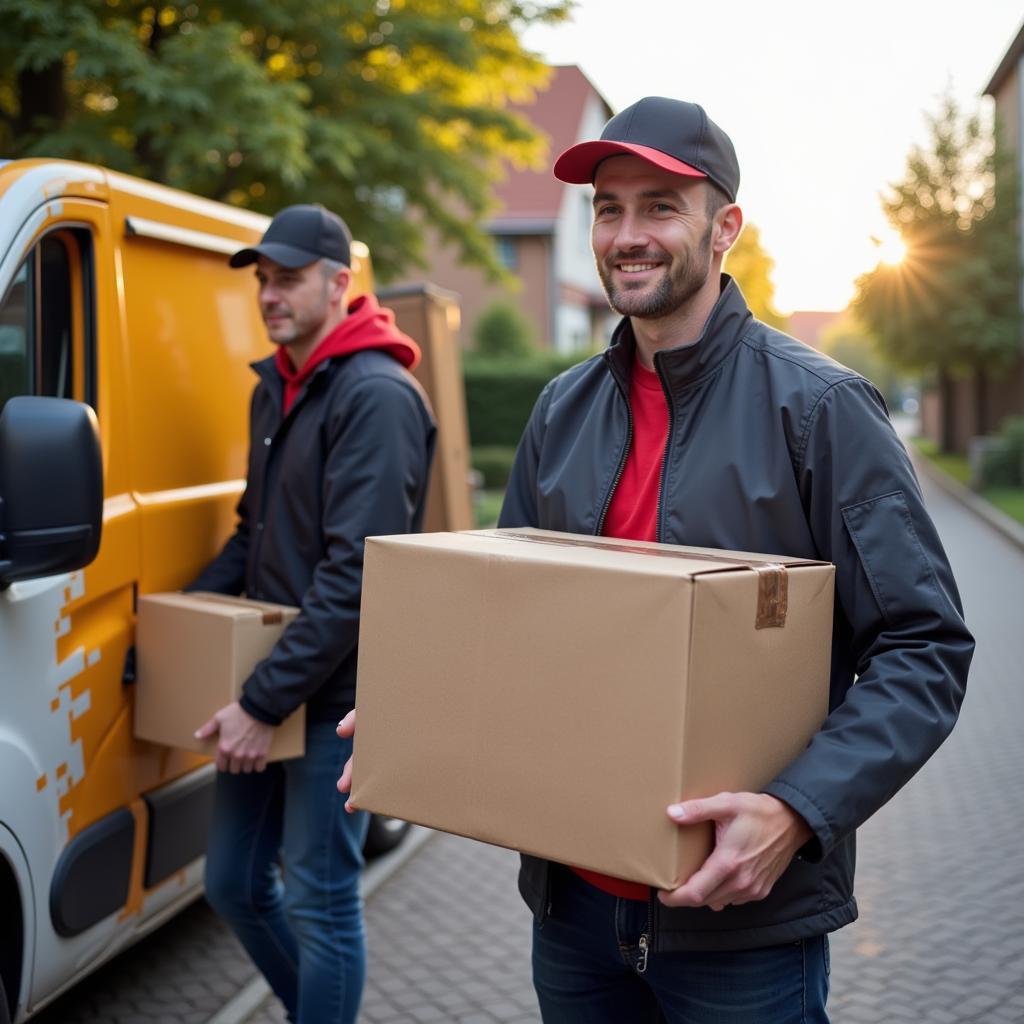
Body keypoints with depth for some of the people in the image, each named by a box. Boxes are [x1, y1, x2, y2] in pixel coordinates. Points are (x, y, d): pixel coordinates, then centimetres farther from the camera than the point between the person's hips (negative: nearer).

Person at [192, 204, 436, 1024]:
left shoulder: (377, 396, -17)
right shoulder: (273, 389, 12)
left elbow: (355, 576, -23)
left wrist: (266, 702, -22)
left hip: (337, 697, -9)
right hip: (263, 689, 9)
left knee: (319, 901, 2)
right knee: (232, 882, 17)